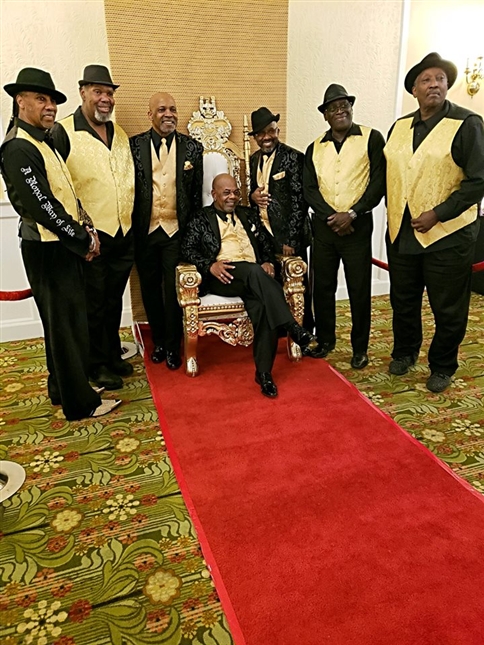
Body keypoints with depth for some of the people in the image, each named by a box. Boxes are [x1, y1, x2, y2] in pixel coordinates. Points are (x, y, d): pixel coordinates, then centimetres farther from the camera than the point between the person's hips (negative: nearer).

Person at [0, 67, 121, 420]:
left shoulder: (45, 141, 15)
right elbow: (42, 206, -21)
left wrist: (86, 229, 2)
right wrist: (84, 240, -14)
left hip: (63, 246, 10)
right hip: (48, 250, -10)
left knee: (65, 321, 17)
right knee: (66, 324, -2)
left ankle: (63, 386, 32)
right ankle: (80, 403, 11)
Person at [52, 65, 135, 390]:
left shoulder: (120, 133, 13)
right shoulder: (63, 132, -7)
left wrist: (131, 220, 11)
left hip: (124, 234, 6)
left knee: (114, 301, 17)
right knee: (93, 304, 6)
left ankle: (113, 356, 32)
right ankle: (97, 365, 21)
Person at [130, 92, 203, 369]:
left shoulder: (193, 147, 2)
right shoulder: (134, 145, 0)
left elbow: (197, 194, 4)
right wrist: (131, 230, -3)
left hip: (177, 231, -1)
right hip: (145, 232, 1)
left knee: (173, 291, 3)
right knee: (150, 289, 12)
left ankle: (173, 346, 19)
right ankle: (158, 341, 30)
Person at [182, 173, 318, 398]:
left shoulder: (248, 215, 26)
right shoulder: (201, 219, 15)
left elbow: (266, 244, 24)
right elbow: (187, 249, 5)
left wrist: (267, 262, 1)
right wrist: (210, 265, -13)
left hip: (254, 276, 3)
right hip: (222, 276, -3)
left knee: (263, 306, -30)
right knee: (254, 271, -37)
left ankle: (264, 372, -26)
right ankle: (293, 328, -36)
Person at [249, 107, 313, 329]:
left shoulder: (293, 158, -9)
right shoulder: (254, 159, 12)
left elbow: (298, 201, -12)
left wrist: (291, 240, -16)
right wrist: (253, 196, -3)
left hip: (288, 235, -6)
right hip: (262, 234, 6)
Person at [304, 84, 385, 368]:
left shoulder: (372, 138, 1)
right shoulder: (315, 148, 11)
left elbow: (379, 182, -5)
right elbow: (309, 189, 4)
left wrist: (351, 214, -14)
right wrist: (332, 216, -10)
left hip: (357, 227, -3)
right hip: (323, 227, 3)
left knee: (360, 291, 2)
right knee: (322, 287, 9)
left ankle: (360, 348, 17)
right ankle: (325, 340, 26)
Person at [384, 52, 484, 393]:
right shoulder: (400, 127, 10)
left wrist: (437, 214, -18)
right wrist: (394, 215, 4)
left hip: (447, 234, -5)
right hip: (401, 233, 5)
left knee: (448, 308, 7)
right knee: (403, 300, 17)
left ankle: (442, 366, 26)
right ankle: (404, 352, 38)